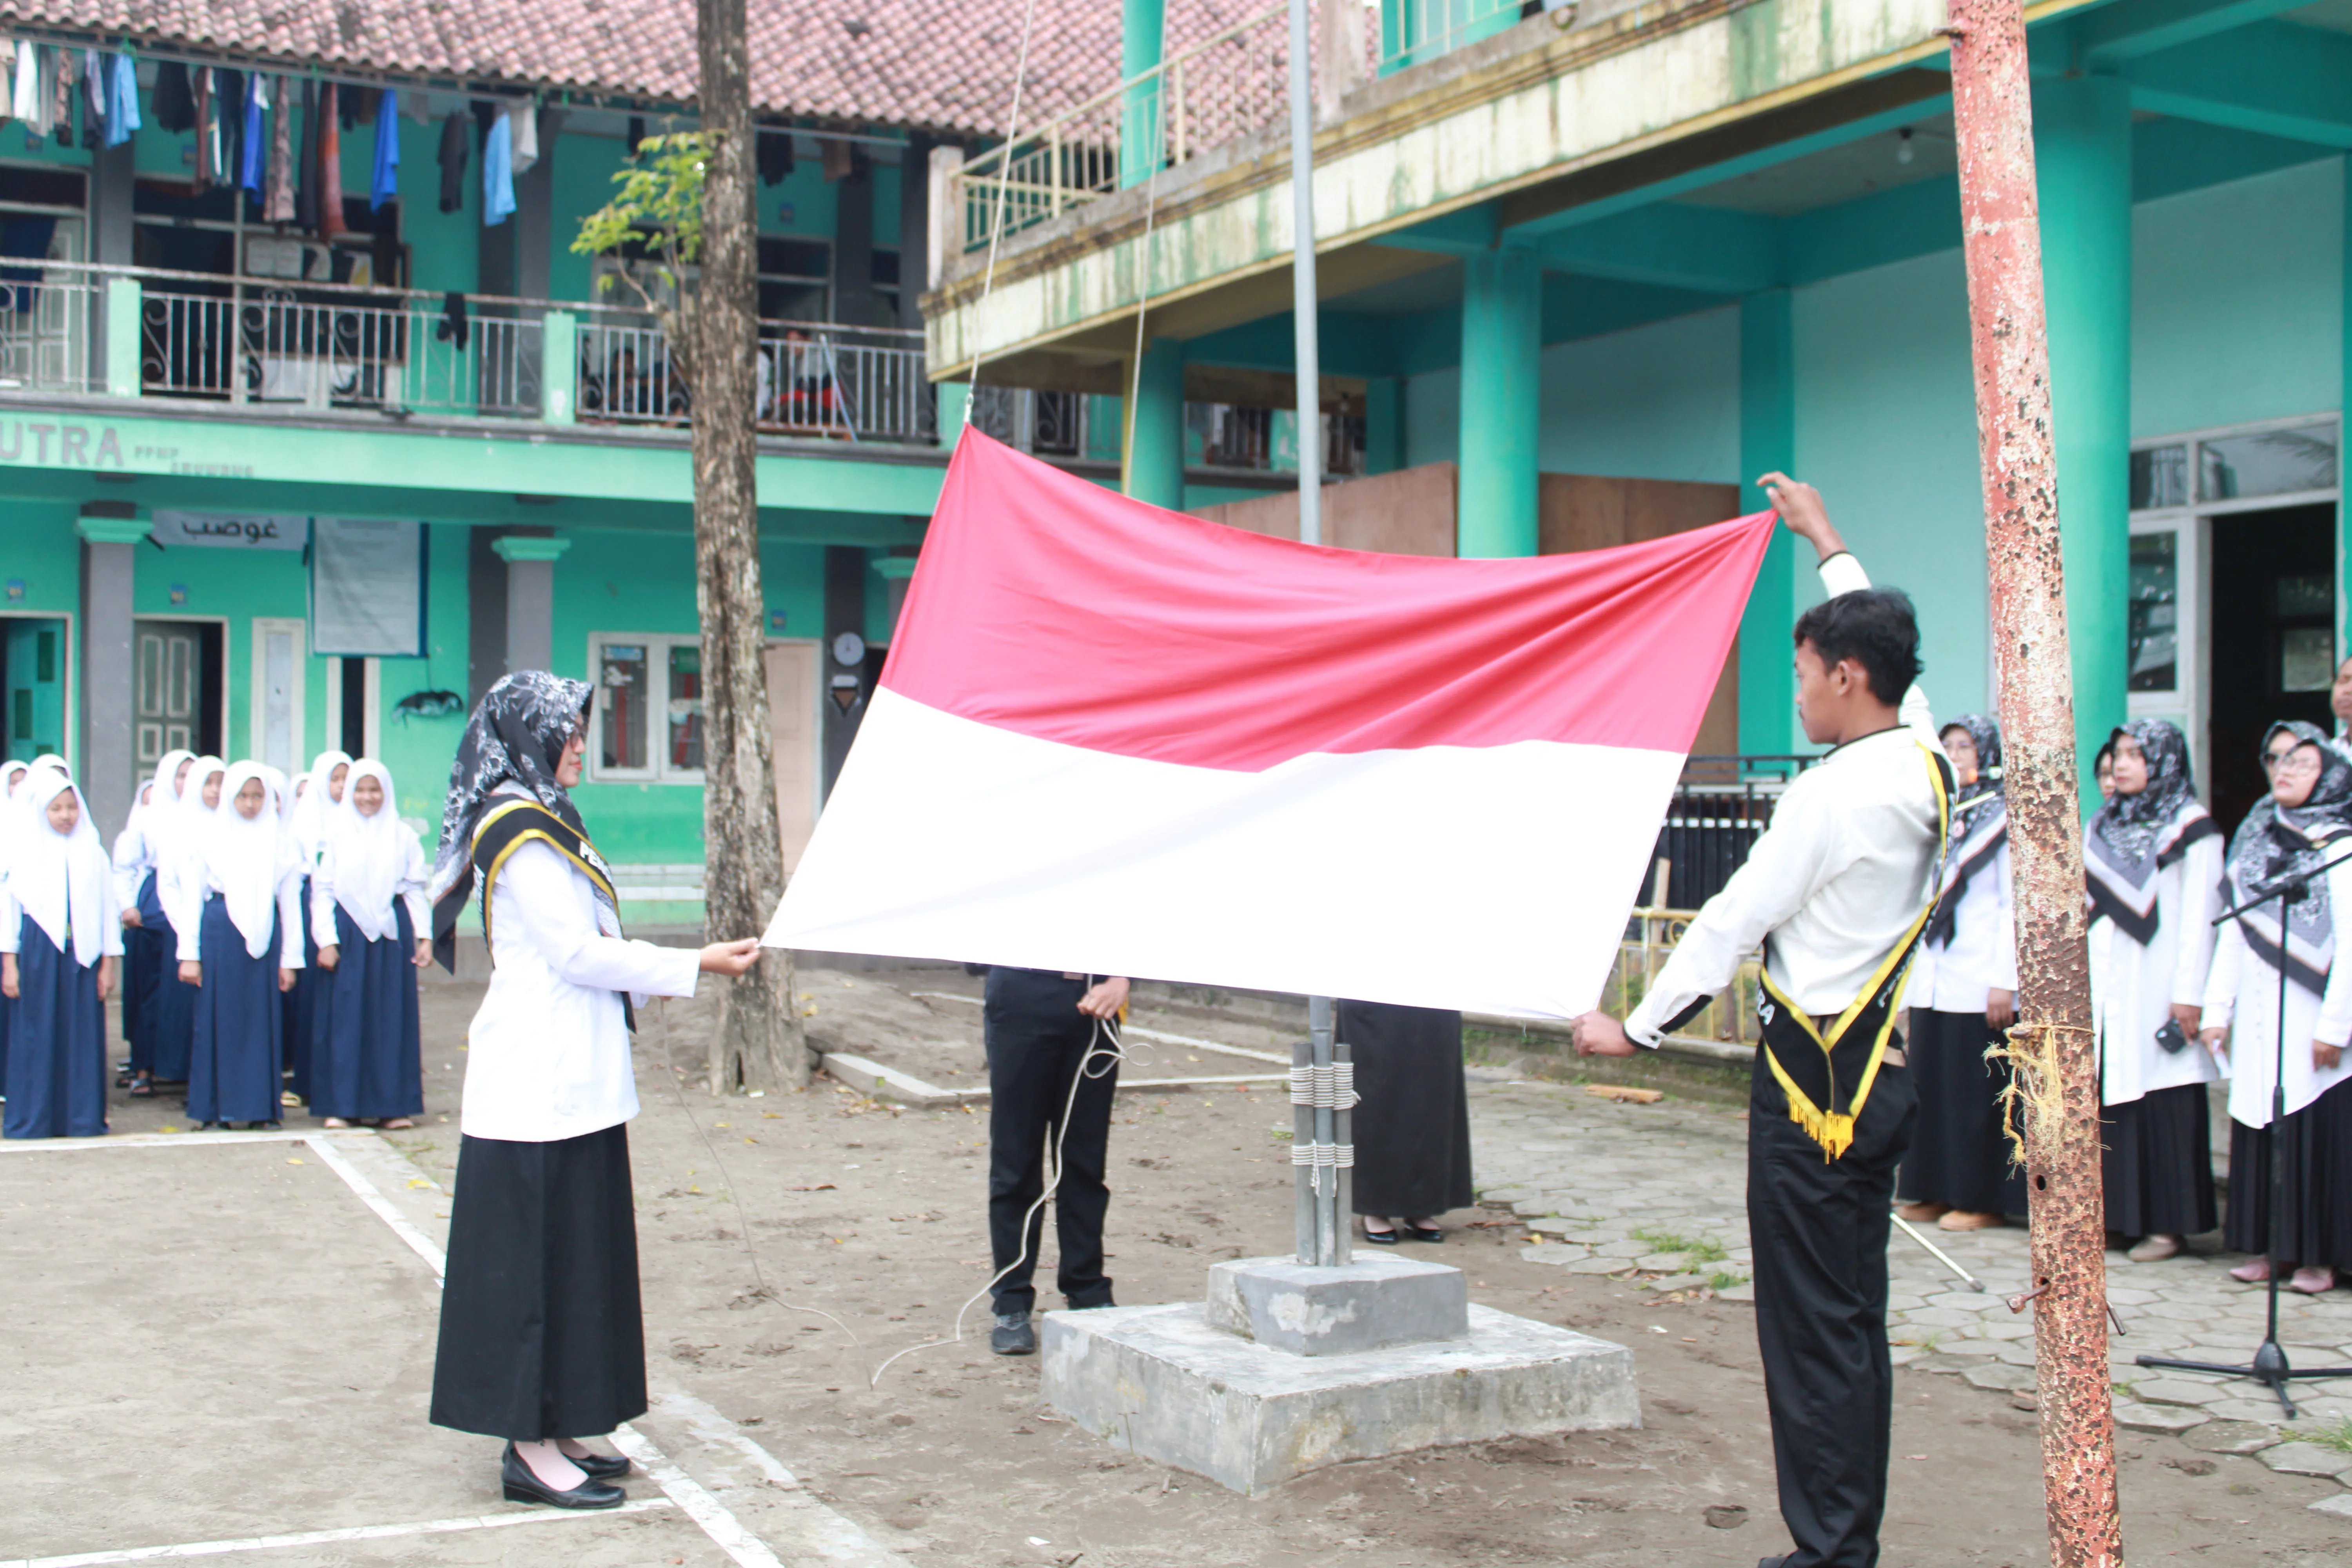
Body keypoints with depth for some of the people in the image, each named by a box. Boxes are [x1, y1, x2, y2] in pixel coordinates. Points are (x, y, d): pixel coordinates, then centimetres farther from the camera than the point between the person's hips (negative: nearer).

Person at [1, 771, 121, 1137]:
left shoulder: (93, 853, 8)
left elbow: (107, 909, 9)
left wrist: (108, 963, 4)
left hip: (82, 954, 1)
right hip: (36, 952, -1)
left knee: (82, 1034, 1)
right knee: (35, 1034, 0)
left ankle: (81, 1116, 8)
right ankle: (31, 1118, 7)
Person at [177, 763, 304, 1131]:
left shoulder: (279, 839, 9)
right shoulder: (211, 836, 6)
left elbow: (289, 900, 9)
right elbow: (191, 896, 5)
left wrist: (290, 958, 5)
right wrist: (189, 954, -1)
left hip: (265, 933, 1)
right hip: (220, 931, -1)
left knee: (262, 1019, 2)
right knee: (218, 1017, 1)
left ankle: (260, 1106, 9)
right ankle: (214, 1108, 7)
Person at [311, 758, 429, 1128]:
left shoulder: (403, 835, 8)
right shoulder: (335, 834, 5)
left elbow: (415, 890, 8)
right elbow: (321, 890, 2)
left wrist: (424, 936, 0)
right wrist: (326, 940, -7)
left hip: (392, 932, 1)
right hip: (347, 931, -1)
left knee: (392, 1016, 2)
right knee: (345, 1017, -1)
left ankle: (393, 1104, 6)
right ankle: (341, 1104, 3)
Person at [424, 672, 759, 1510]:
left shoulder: (536, 819, 16)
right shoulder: (520, 828, -14)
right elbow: (577, 952, -18)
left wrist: (649, 970, 13)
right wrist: (696, 965, -14)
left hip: (565, 1080, 10)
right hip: (543, 1086, -10)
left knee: (568, 1255, 12)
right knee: (541, 1258, -5)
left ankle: (549, 1434, 18)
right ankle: (532, 1450, 1)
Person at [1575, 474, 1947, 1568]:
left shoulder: (1832, 794, -18)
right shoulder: (1924, 765, 5)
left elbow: (1734, 920, -14)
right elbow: (1881, 646, 24)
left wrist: (1637, 1028, -5)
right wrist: (1829, 543, 36)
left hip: (1813, 1078, -9)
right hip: (1882, 1069, 9)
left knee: (1814, 1329, -3)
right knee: (1857, 1320, 14)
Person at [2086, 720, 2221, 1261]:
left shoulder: (2191, 828, -2)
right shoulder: (2103, 825, 15)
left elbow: (2197, 916, -8)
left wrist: (2189, 994, -13)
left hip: (2155, 987, -5)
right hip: (2103, 988, 6)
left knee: (2162, 1104, -3)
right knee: (2105, 1102, 5)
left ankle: (2166, 1222, 3)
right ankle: (2111, 1213, 11)